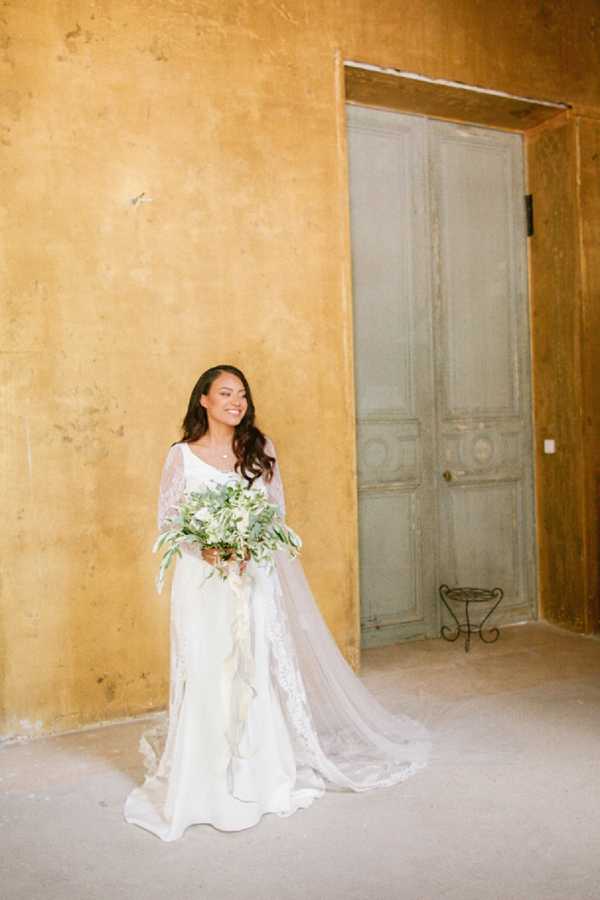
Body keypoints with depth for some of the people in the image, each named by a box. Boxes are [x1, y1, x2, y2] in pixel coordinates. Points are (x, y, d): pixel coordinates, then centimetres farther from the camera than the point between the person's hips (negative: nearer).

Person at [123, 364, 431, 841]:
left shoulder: (261, 450, 5)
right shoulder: (182, 455, -1)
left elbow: (276, 512, 7)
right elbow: (166, 519, 0)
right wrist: (203, 548, -17)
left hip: (254, 578, 2)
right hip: (202, 583, -1)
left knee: (258, 674, 4)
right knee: (204, 677, 1)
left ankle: (260, 778, 20)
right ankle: (205, 787, 17)